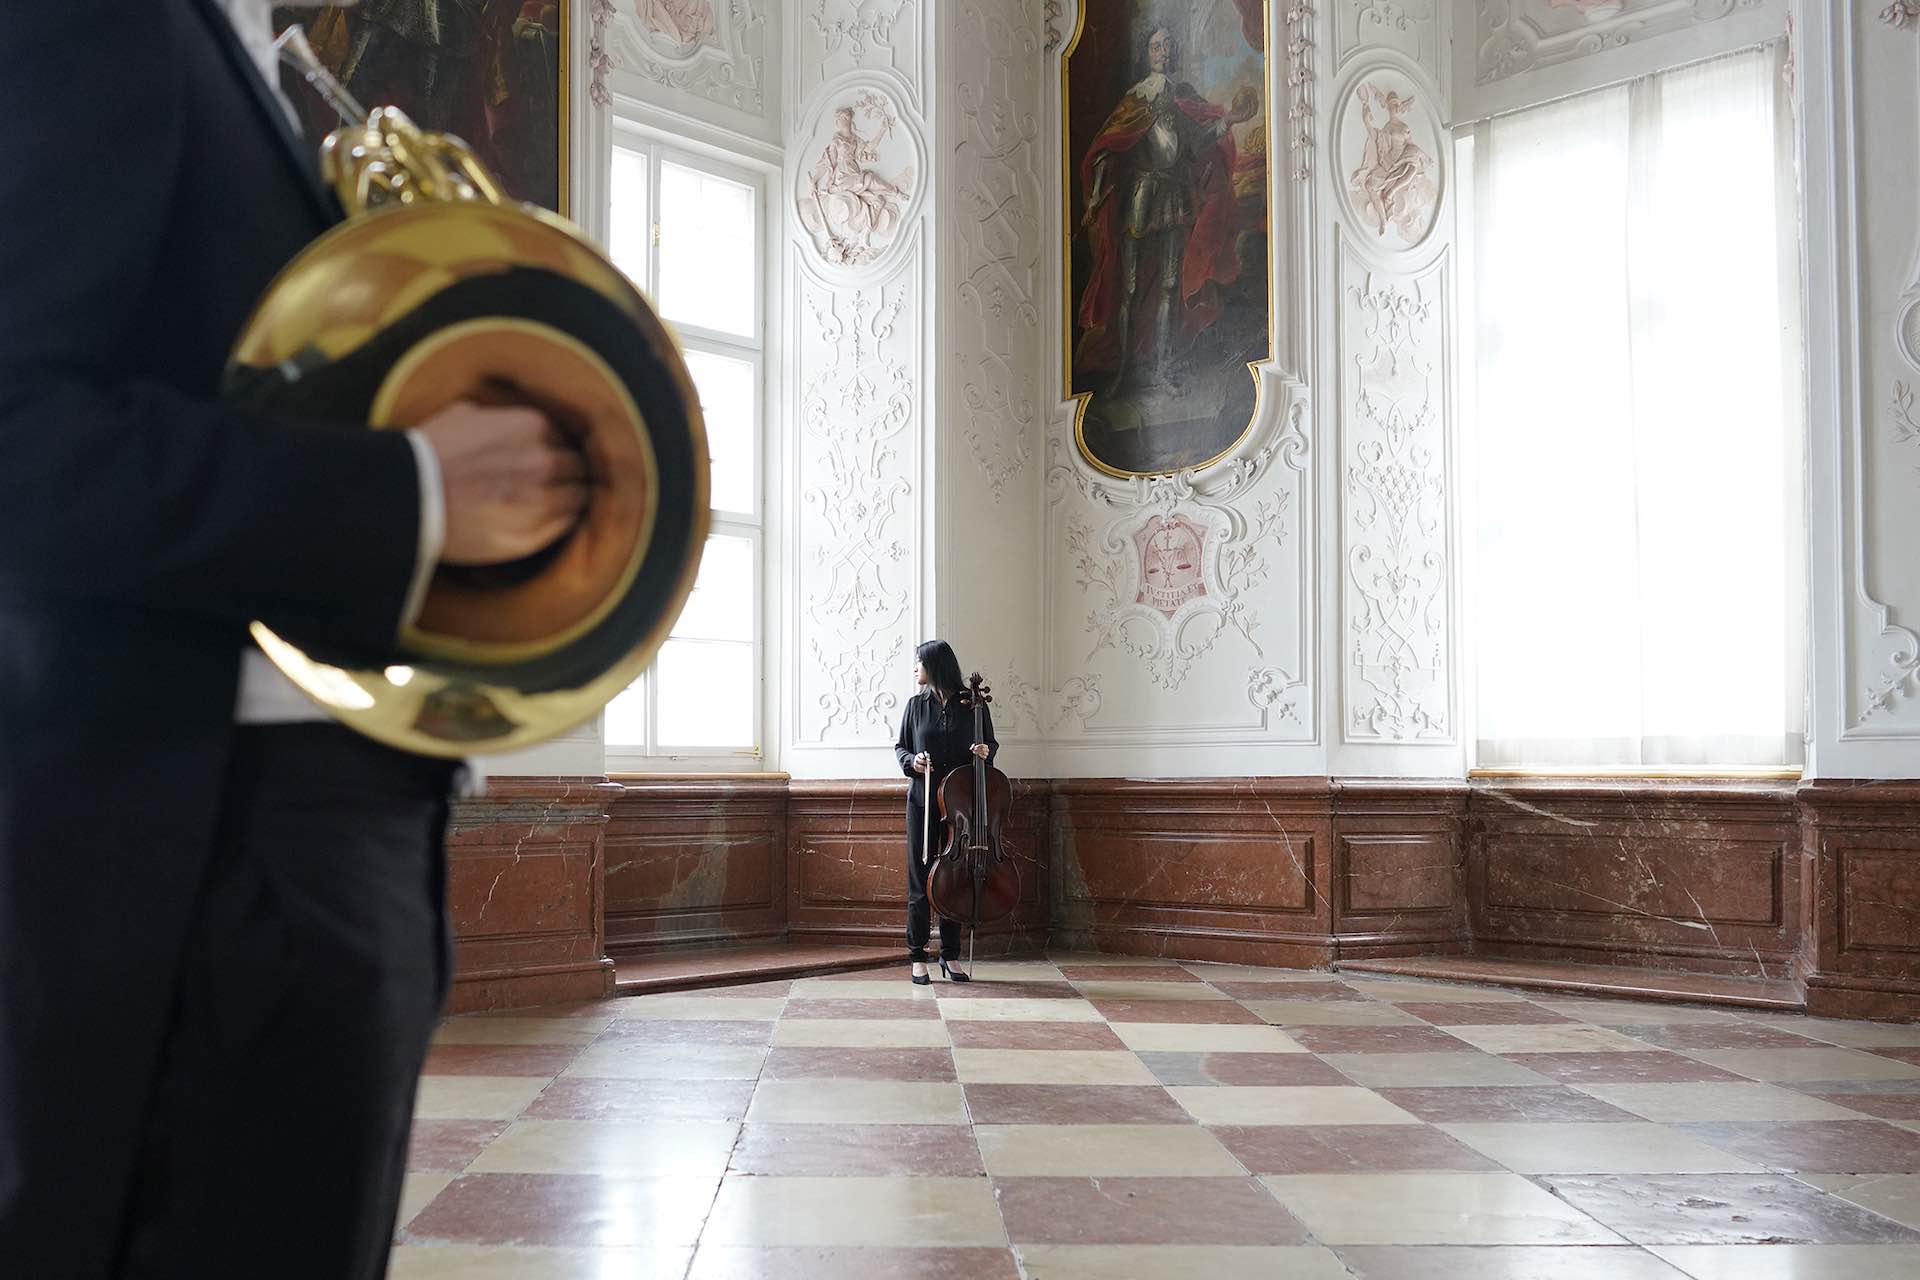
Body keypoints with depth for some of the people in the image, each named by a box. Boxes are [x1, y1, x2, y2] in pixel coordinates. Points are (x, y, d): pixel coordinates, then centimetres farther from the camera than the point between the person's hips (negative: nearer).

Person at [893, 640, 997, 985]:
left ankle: (949, 954, 19)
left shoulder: (973, 705, 0)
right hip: (922, 803, 0)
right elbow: (901, 747, 12)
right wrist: (911, 761, -8)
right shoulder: (917, 705, 4)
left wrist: (985, 751, -11)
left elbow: (991, 744, 11)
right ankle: (918, 957, 9)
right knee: (920, 879, 1)